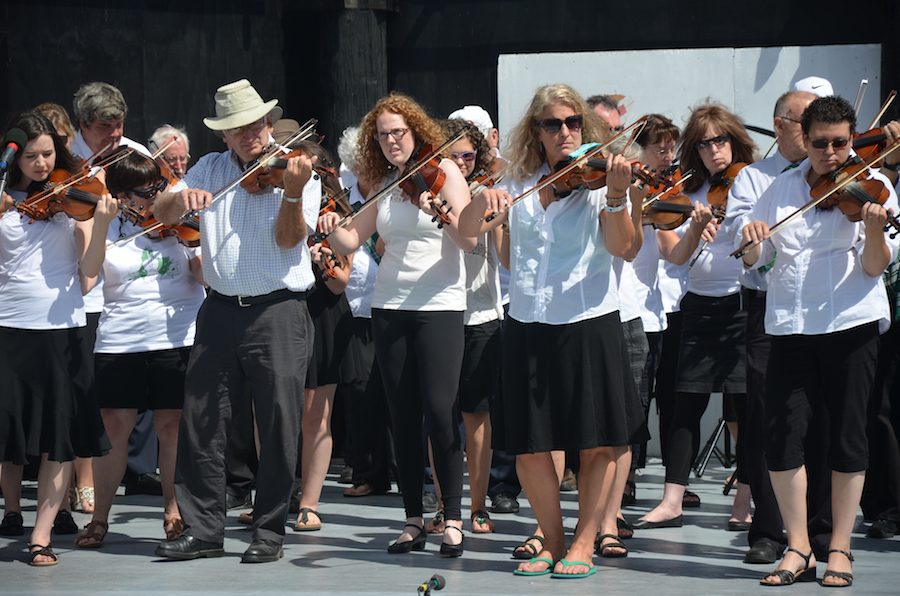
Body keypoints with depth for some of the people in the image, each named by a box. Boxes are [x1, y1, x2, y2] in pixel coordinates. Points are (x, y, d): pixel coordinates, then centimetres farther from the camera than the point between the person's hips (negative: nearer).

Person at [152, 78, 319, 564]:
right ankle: (203, 529, 9)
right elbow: (161, 212, 5)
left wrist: (293, 192, -28)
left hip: (278, 311, -3)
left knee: (279, 424, -3)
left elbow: (288, 239, -11)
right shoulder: (210, 169, 11)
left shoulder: (297, 171, 1)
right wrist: (182, 197, -17)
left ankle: (269, 532, 6)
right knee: (200, 421, 2)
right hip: (220, 310, 3)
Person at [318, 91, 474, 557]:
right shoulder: (382, 185, 12)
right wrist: (332, 229, -12)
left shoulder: (444, 172, -2)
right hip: (389, 306, 5)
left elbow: (470, 240, -12)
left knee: (439, 409, -12)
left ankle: (452, 519, -6)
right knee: (403, 415, 4)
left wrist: (440, 211, -29)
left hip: (439, 305, -5)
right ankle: (414, 521, 10)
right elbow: (352, 240, 8)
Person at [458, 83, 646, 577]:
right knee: (528, 447, 3)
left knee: (597, 443, 0)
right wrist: (484, 201, -17)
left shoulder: (597, 179, -1)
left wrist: (616, 194, -33)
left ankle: (584, 543, 13)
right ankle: (551, 541, 19)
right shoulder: (519, 185, 10)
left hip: (589, 322, -3)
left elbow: (619, 246, -15)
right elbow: (468, 230, 4)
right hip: (528, 326, 3)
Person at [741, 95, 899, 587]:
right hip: (790, 325, 2)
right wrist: (752, 239, -11)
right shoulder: (782, 188, 12)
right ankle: (798, 548, 4)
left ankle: (839, 550, 11)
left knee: (847, 436, 0)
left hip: (850, 324, -2)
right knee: (781, 434, -7)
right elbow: (752, 260, 12)